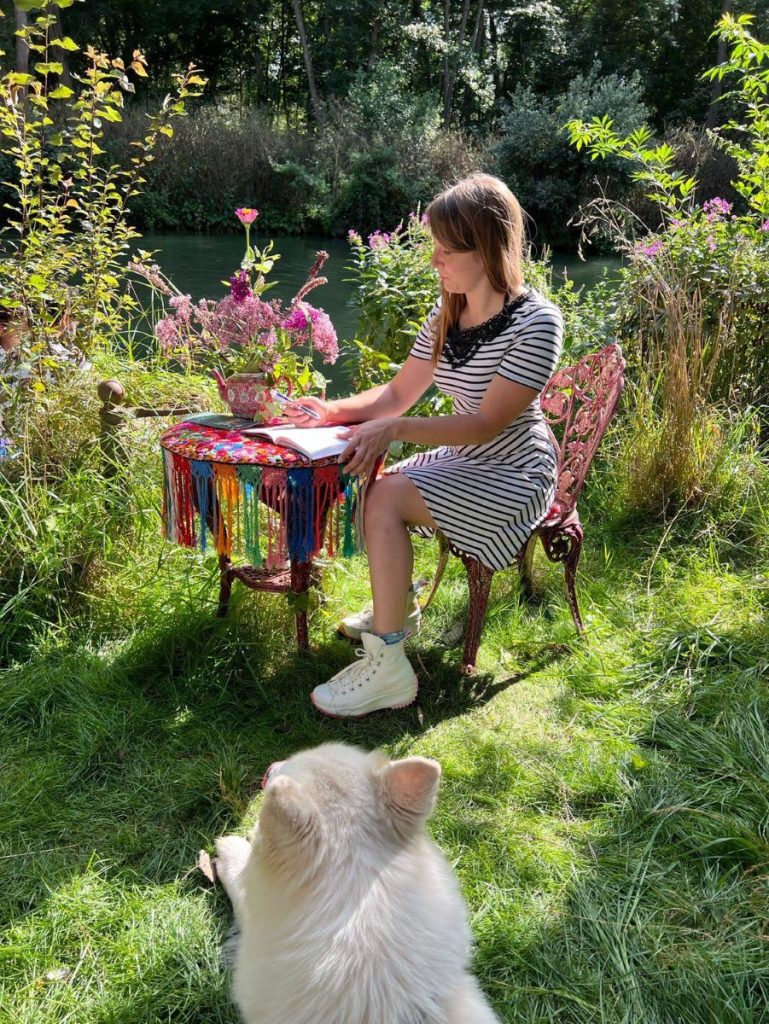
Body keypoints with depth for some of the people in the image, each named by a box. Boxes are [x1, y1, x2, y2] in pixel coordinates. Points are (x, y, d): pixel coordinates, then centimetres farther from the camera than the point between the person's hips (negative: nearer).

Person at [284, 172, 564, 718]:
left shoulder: (535, 323, -20)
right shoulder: (446, 313, 4)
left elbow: (487, 424, -24)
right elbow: (397, 393, 7)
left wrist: (394, 428, -31)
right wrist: (337, 410, -9)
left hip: (513, 475, -8)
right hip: (462, 460, 8)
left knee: (386, 498, -24)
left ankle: (387, 668, -17)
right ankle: (398, 606, 16)